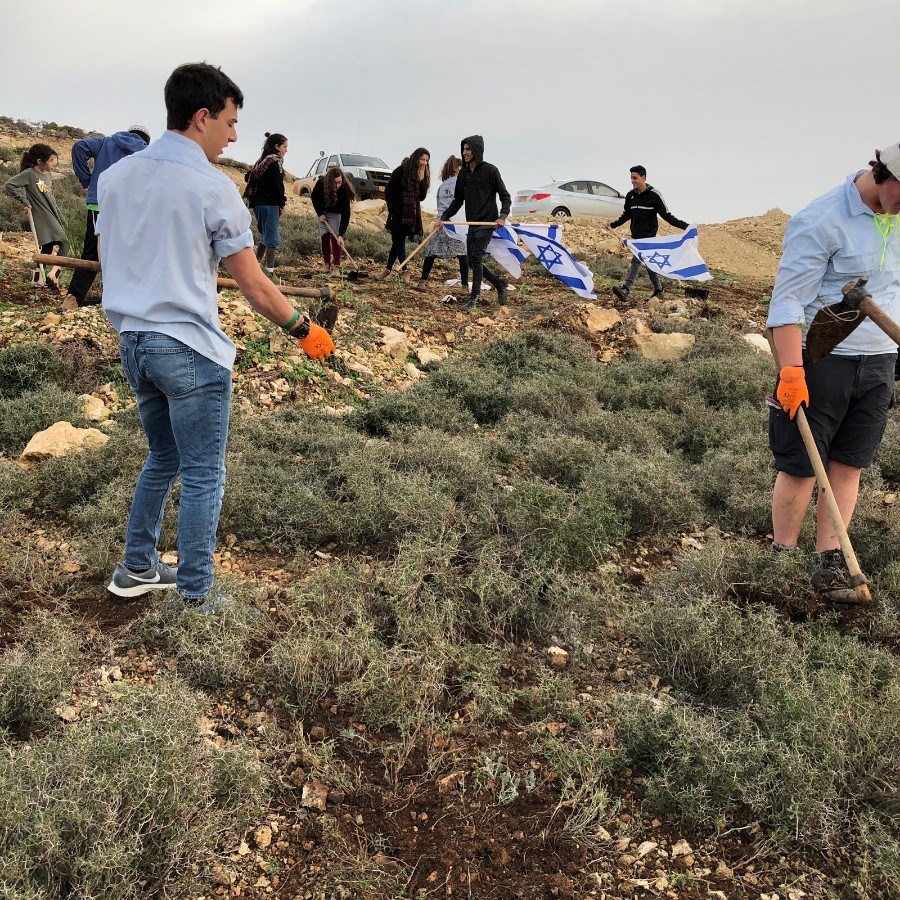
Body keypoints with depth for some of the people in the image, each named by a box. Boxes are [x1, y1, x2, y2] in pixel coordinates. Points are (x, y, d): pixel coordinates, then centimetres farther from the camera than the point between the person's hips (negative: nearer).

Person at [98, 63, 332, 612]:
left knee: (163, 459, 23)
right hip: (191, 350, -7)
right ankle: (195, 601, 12)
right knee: (203, 477, 4)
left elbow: (109, 259, 15)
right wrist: (304, 330, 3)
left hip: (131, 340, 7)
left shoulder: (114, 176, 6)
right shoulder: (213, 188, -13)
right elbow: (256, 288, -11)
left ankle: (137, 569, 34)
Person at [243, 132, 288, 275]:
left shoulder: (262, 160, 17)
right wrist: (282, 203, -6)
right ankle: (270, 269, -9)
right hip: (269, 204, -9)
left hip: (257, 203, 9)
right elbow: (278, 184, -16)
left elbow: (248, 177, 19)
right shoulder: (275, 161, -9)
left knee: (265, 236, 18)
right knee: (272, 239, -7)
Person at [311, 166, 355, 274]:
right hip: (323, 213, 3)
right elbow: (314, 198, -6)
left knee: (335, 239, -15)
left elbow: (346, 214, -36)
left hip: (336, 214, -3)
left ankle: (336, 267, -18)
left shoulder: (344, 191, -35)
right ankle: (327, 266, 6)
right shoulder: (321, 184, -28)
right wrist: (320, 214, -14)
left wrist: (341, 235, -43)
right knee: (324, 238, 0)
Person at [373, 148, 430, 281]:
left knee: (398, 242, 9)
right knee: (398, 243, -2)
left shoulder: (424, 175, 7)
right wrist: (392, 210, -8)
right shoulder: (401, 170, -6)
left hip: (412, 215, 4)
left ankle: (387, 271, 16)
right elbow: (388, 191, -4)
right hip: (398, 214, -4)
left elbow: (422, 197, 1)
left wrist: (421, 180, -11)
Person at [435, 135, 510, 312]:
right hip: (472, 223, 7)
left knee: (476, 256, -14)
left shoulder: (490, 170, -6)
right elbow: (458, 200, 18)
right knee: (473, 261, 6)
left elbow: (505, 196, -4)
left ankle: (474, 298, -8)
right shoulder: (463, 173, 11)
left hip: (487, 222, -7)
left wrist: (502, 216, -19)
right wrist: (444, 218, 8)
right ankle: (499, 283, 25)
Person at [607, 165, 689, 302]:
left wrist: (684, 226, -9)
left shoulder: (654, 195, -8)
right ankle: (658, 290, 22)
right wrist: (613, 224, 15)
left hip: (648, 235, -6)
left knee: (637, 259, -18)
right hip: (636, 235, 6)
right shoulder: (630, 195, 9)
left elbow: (666, 215, -4)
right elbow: (626, 215, 23)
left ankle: (625, 290, -29)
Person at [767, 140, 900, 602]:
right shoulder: (821, 221, -14)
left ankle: (827, 562, 17)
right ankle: (783, 559, 15)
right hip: (822, 361, -6)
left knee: (848, 465, 9)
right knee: (800, 466, 1)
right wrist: (791, 370, -22)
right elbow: (787, 299, -17)